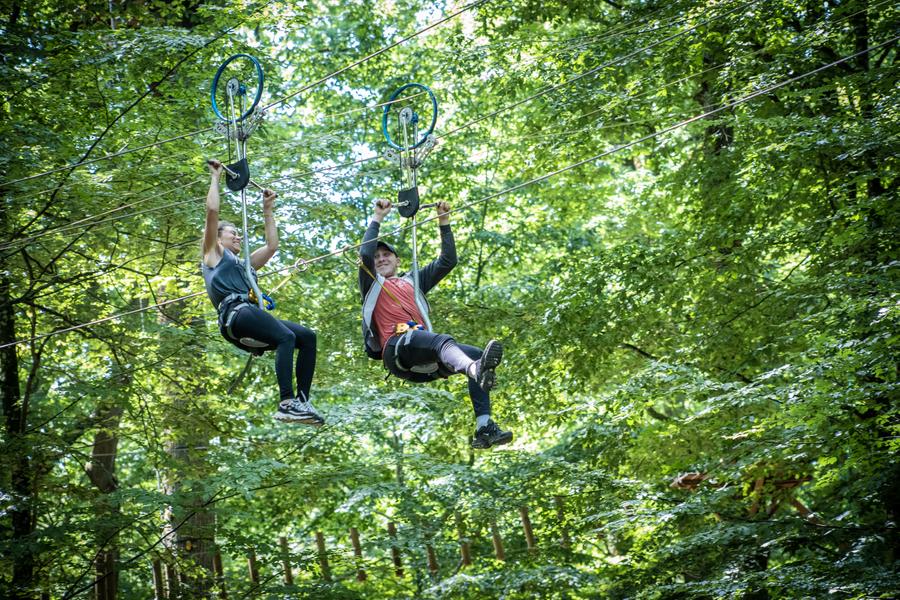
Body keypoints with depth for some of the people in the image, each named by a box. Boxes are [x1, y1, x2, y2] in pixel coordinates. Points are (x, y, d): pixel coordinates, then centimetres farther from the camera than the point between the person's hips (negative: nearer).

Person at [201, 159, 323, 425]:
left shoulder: (243, 263, 36)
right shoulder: (213, 254, 16)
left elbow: (272, 245, 37)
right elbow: (212, 211, 8)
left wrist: (267, 211, 42)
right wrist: (216, 177, 16)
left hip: (252, 316, 8)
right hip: (235, 314, -8)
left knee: (308, 337, -8)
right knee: (286, 337, -29)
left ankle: (302, 400, -17)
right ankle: (286, 405, -39)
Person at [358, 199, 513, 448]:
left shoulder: (413, 281, 37)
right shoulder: (372, 285, 24)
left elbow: (447, 261, 31)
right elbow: (365, 253, 5)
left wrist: (444, 223, 28)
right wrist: (378, 219, 11)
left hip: (424, 362, 6)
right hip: (396, 348, -6)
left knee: (477, 356, -16)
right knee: (442, 340, -37)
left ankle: (484, 429, -32)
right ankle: (475, 369, -72)